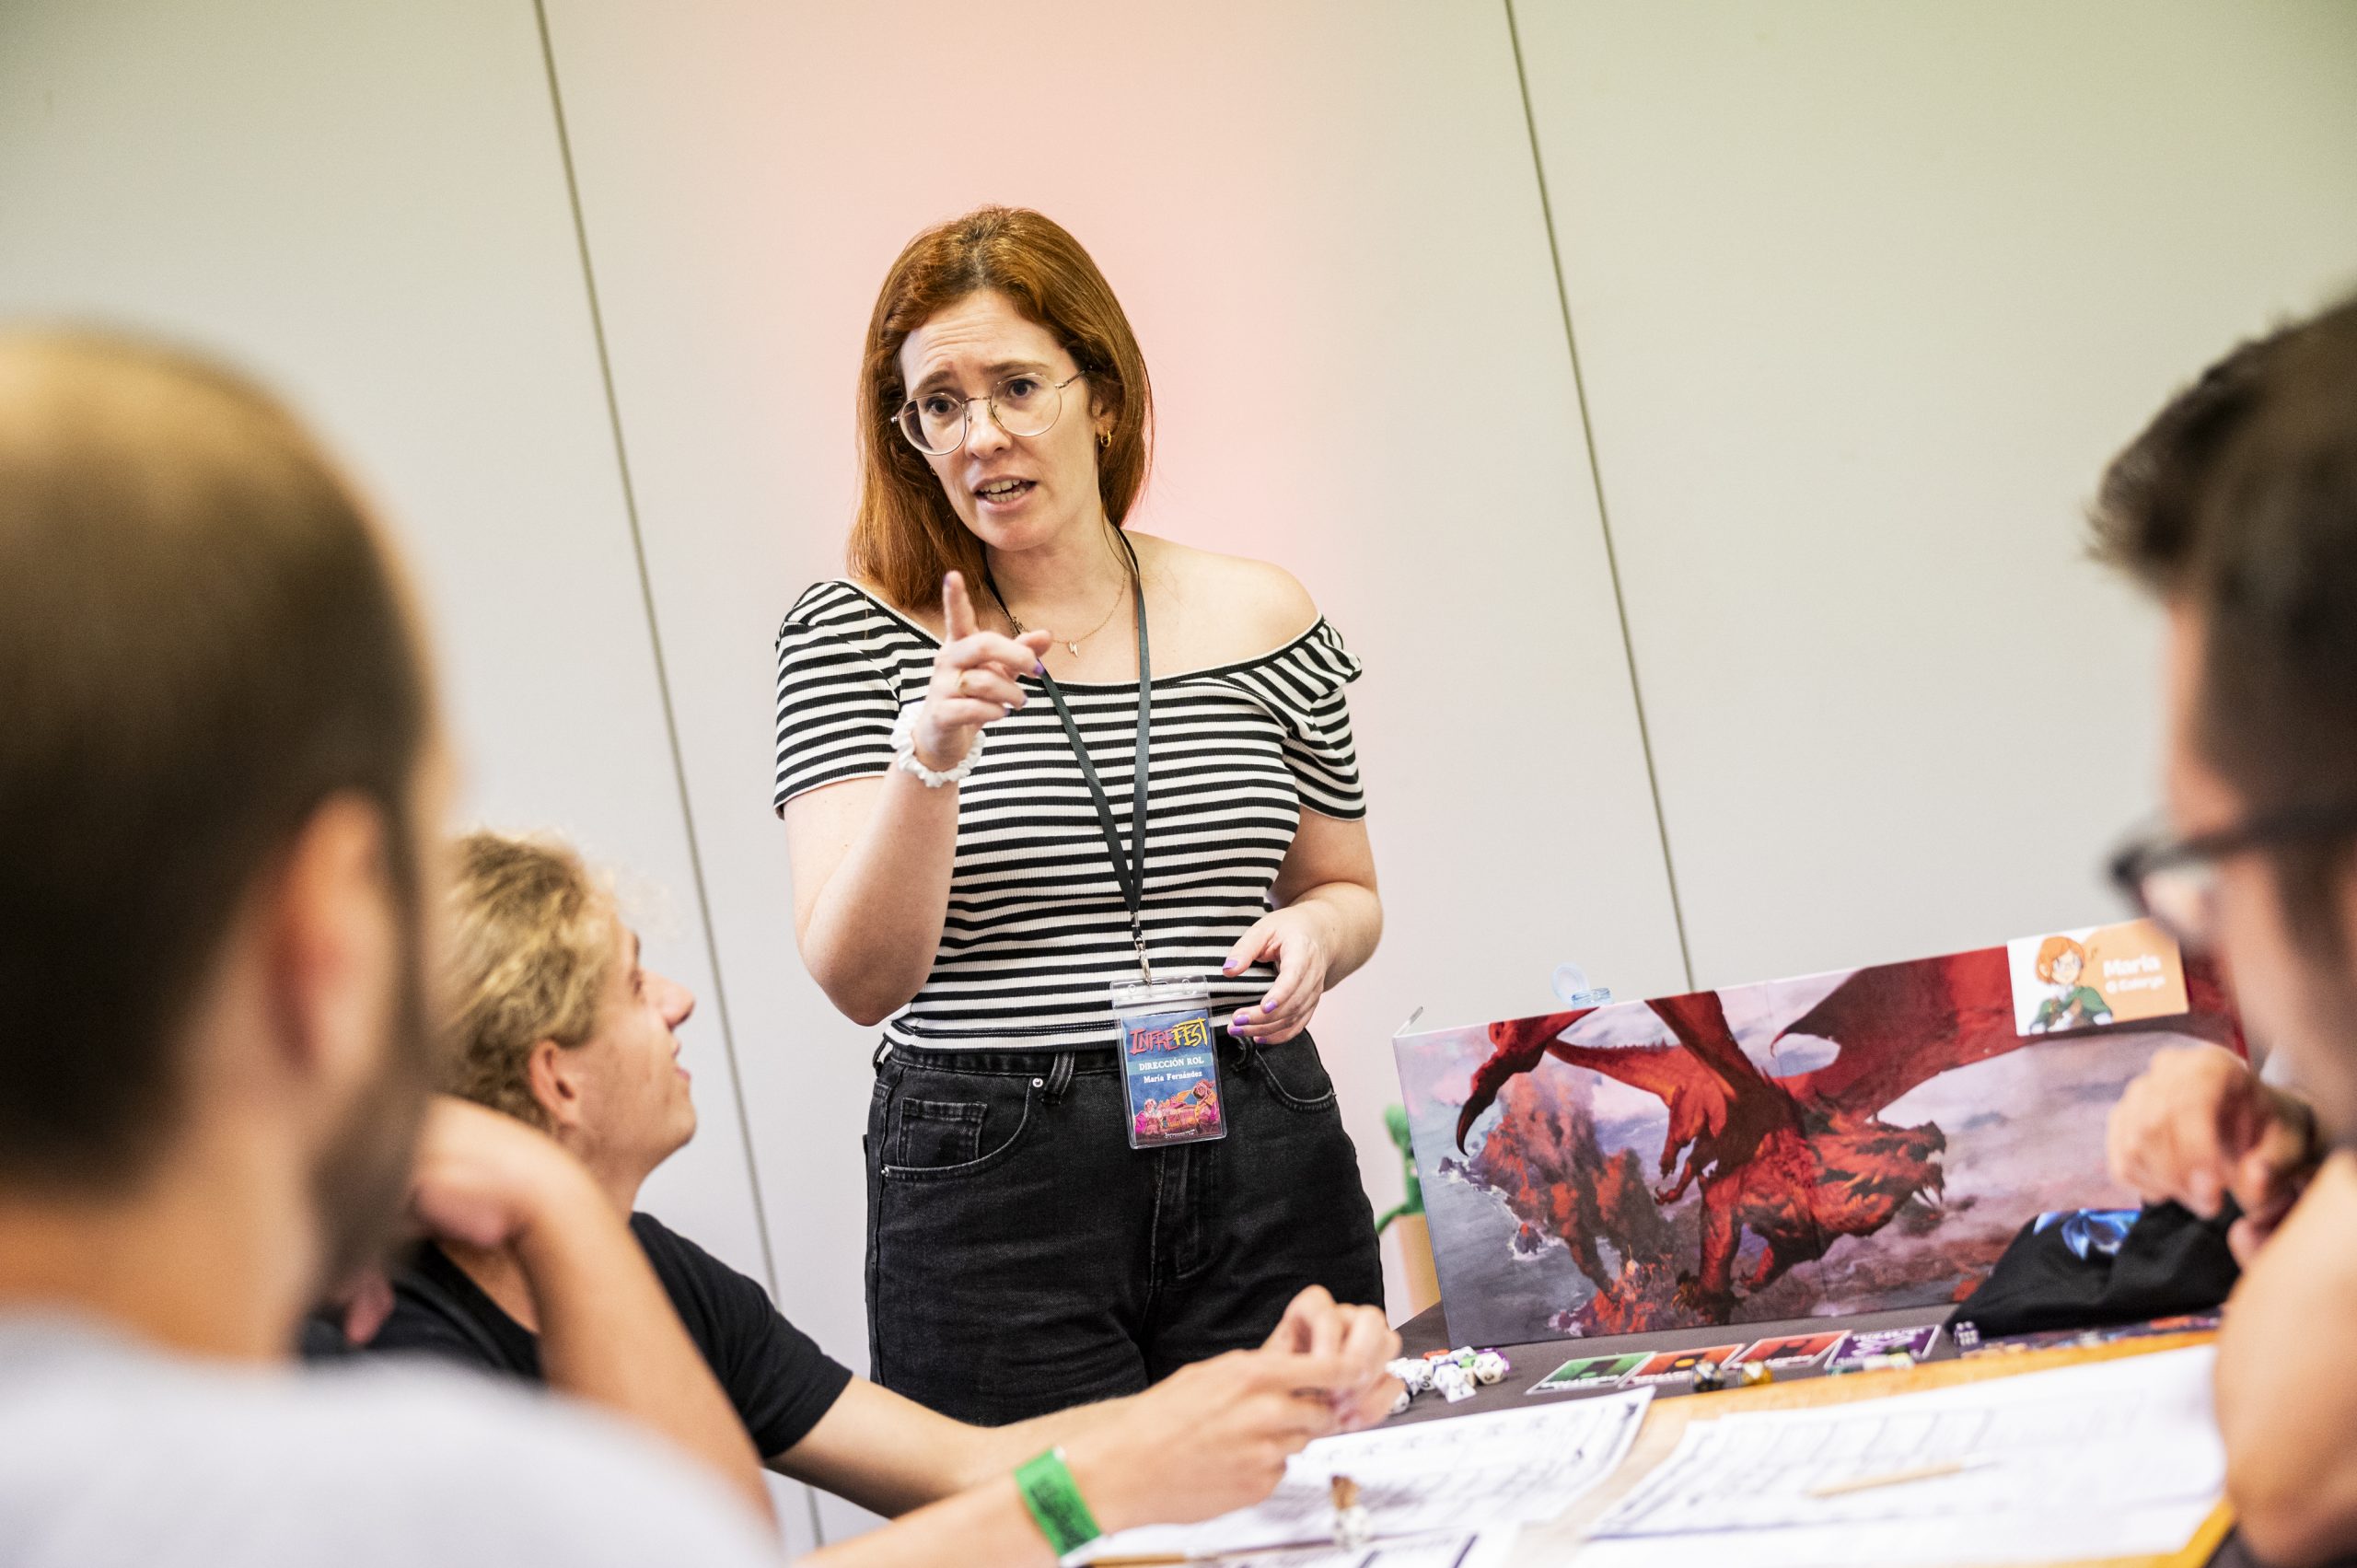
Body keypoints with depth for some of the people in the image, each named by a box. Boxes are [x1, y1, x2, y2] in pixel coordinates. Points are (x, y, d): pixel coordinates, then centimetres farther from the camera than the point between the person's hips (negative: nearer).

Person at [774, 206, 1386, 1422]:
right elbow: (859, 980, -11)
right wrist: (932, 760, -26)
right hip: (991, 1191, -2)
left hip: (1261, 1174, 3)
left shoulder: (1264, 621, 7)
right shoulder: (853, 636, -1)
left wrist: (1317, 930, -3)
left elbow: (1345, 888, 20)